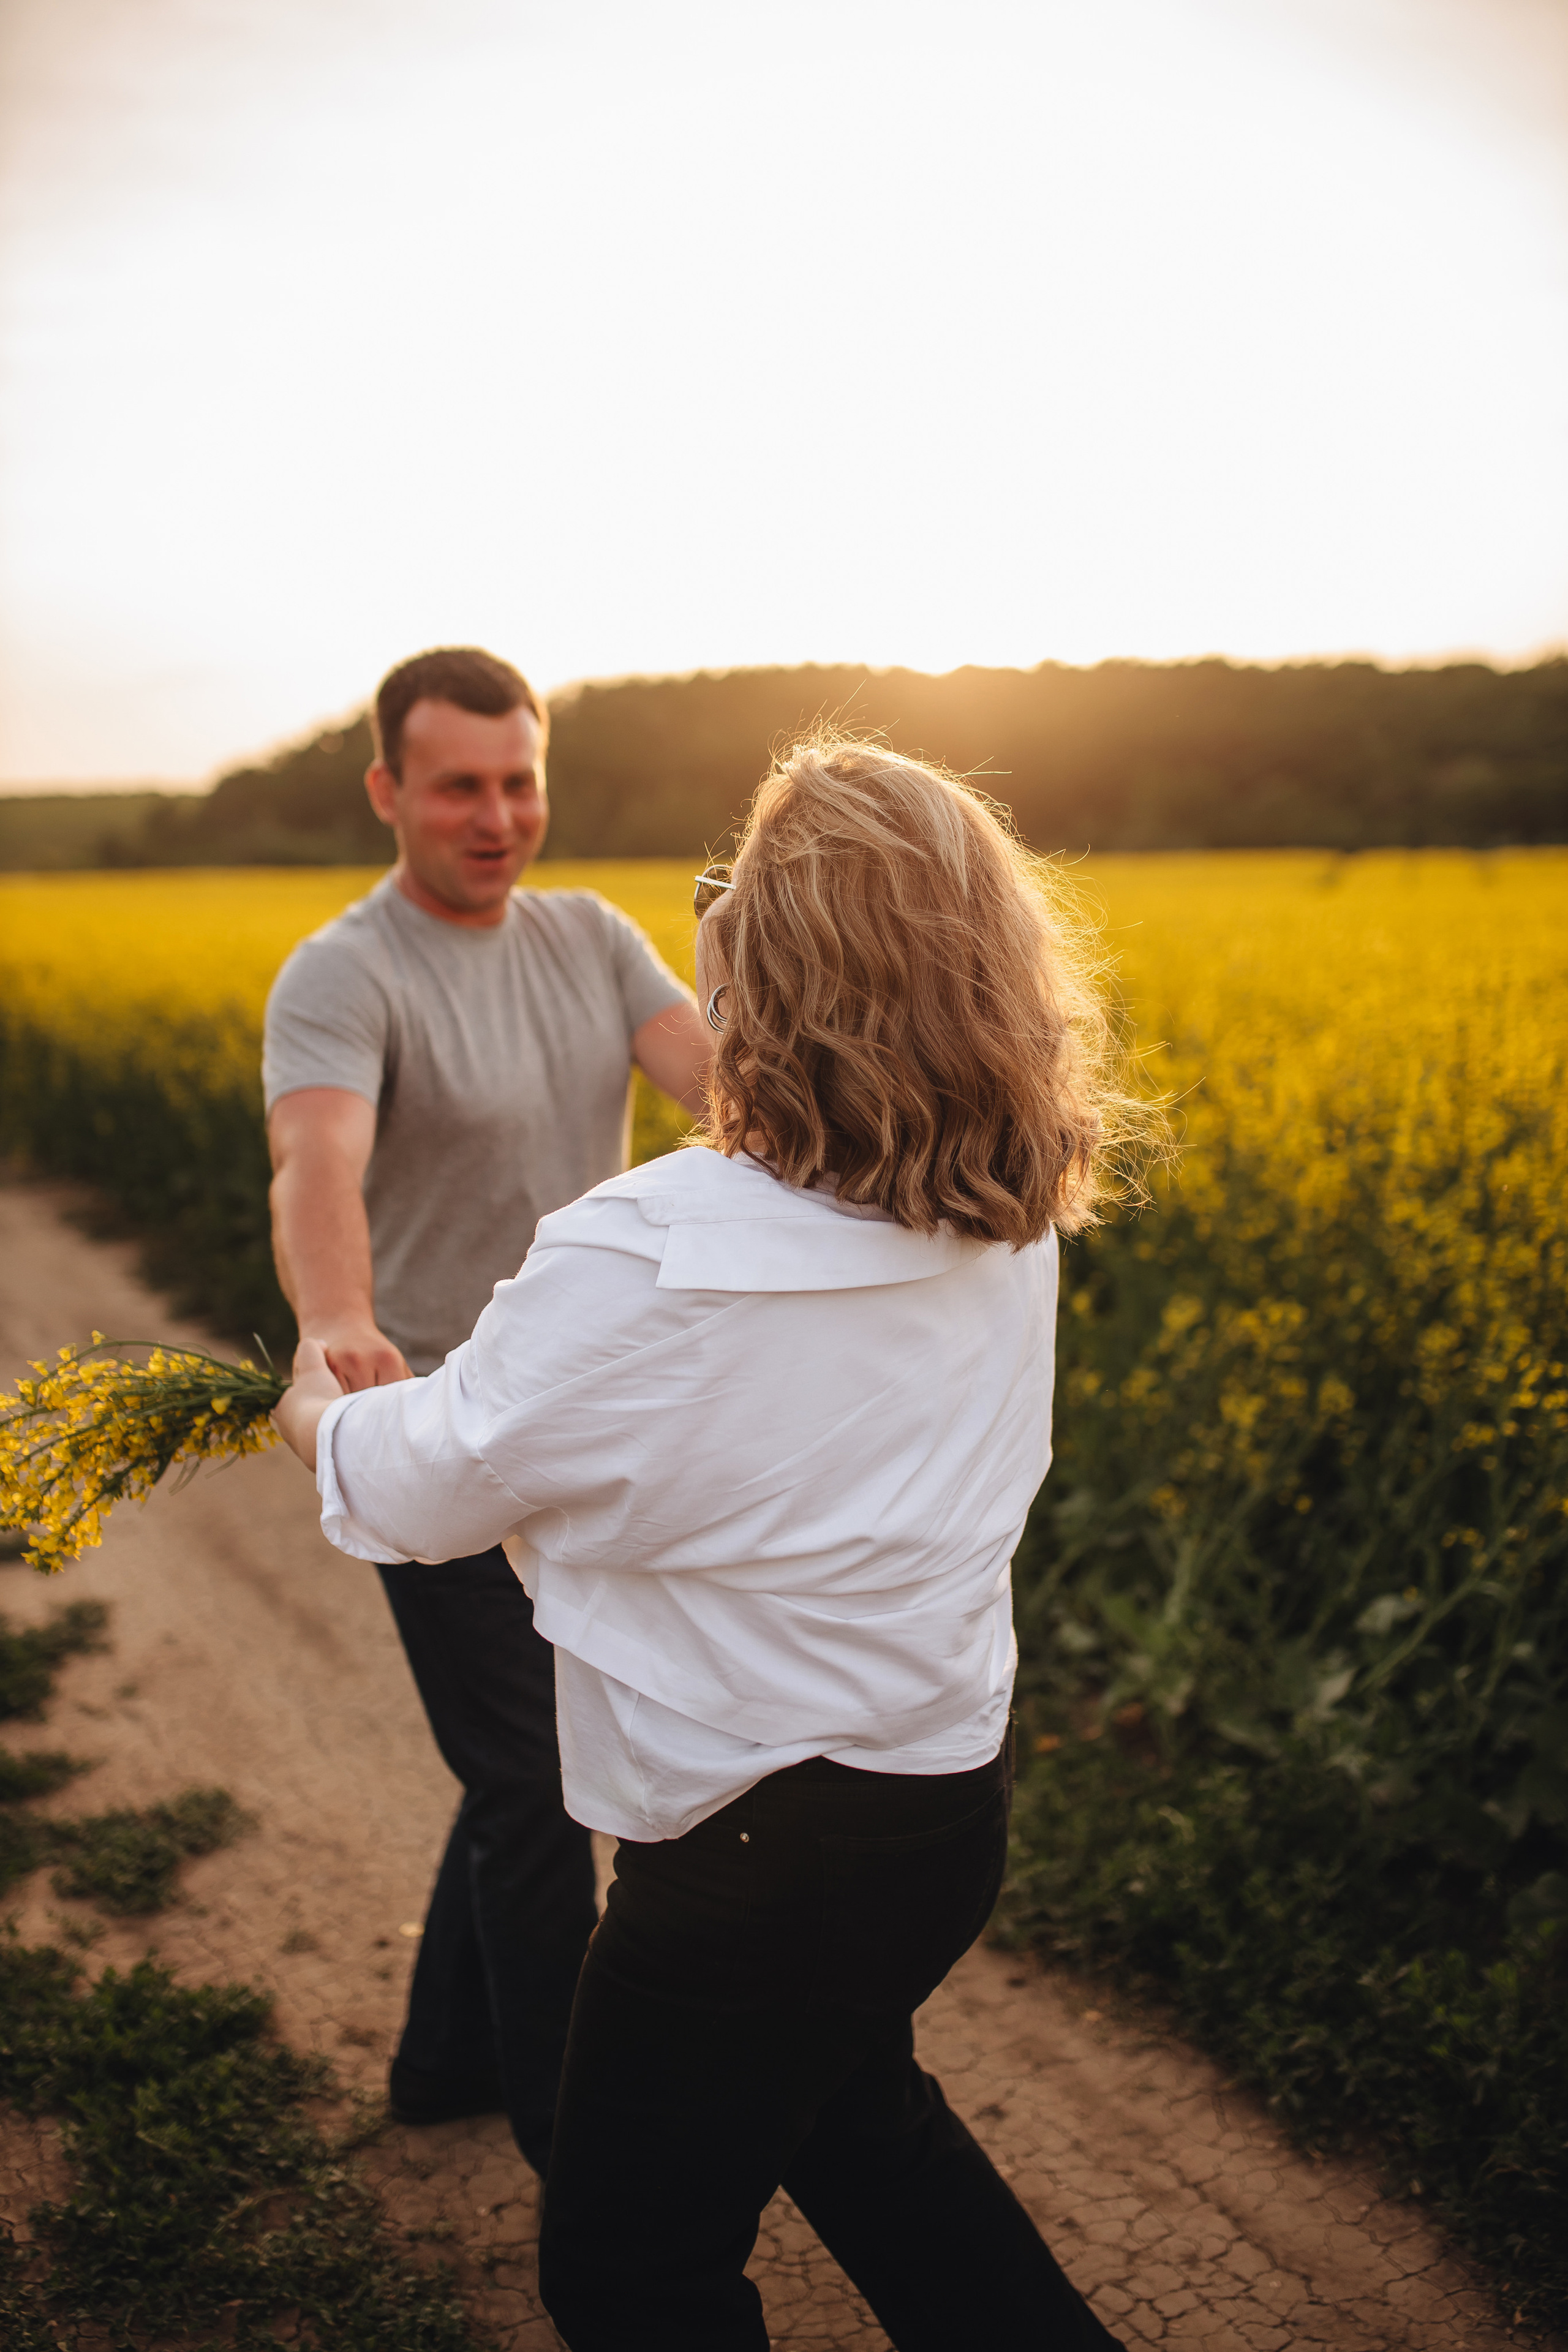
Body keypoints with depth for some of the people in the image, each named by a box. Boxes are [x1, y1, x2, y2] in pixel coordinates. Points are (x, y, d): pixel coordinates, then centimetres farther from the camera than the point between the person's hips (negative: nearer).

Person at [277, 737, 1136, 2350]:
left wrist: (318, 1417, 9)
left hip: (762, 1863, -7)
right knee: (851, 2110, 36)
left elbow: (422, 1493, -13)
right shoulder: (1010, 1225, -7)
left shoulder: (644, 1261, -30)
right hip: (950, 1804, 8)